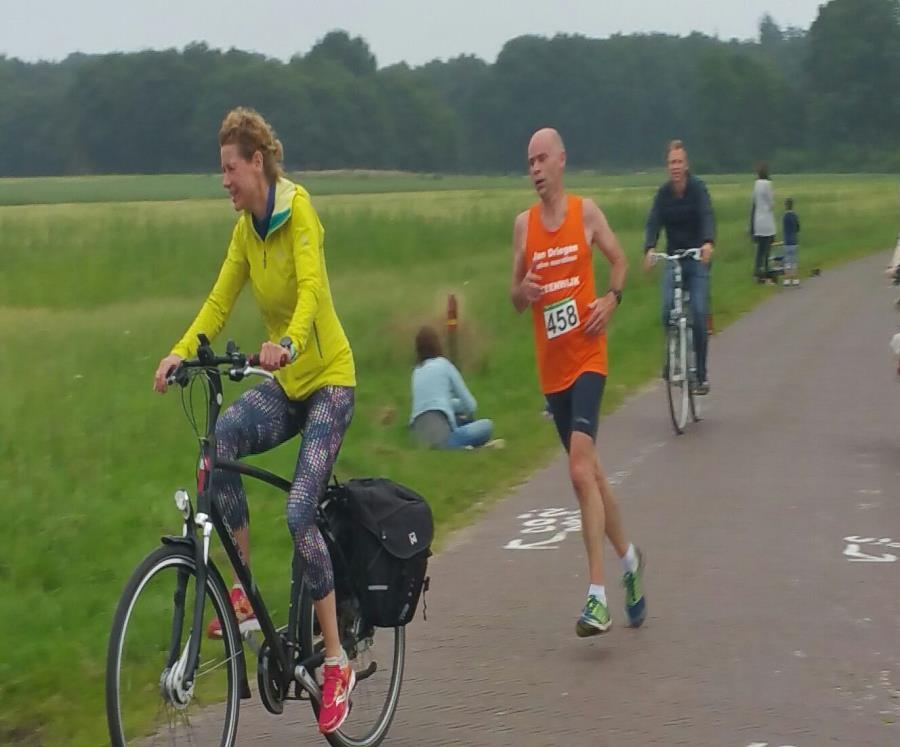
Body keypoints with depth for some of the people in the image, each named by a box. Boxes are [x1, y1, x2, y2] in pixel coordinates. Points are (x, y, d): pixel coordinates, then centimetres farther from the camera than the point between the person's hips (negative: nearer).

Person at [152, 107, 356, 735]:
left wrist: (288, 343, -51)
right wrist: (180, 352, -14)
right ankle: (244, 595, -12)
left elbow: (310, 289, -32)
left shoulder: (299, 213, -17)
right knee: (220, 438, -23)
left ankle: (338, 662, -4)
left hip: (328, 377, -6)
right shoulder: (245, 229, 5)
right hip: (285, 382, 7)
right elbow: (220, 301, 2)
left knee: (299, 512, -18)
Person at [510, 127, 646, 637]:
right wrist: (523, 290, -11)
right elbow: (515, 299, 12)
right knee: (589, 471, 13)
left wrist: (613, 298, -7)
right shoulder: (524, 223, 7)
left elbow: (619, 259, 12)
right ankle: (629, 558, 35)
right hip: (551, 365, 5)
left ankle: (598, 596, -19)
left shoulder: (586, 212, -2)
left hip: (587, 357, -4)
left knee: (581, 469, -18)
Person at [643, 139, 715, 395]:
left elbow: (707, 216, -25)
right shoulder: (663, 193, -2)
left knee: (699, 314, -11)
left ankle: (702, 374, 1)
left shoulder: (698, 189, -10)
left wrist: (708, 243, -46)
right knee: (668, 310, -17)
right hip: (673, 257, 2)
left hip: (697, 258, -2)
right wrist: (649, 249, -33)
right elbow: (654, 222, -13)